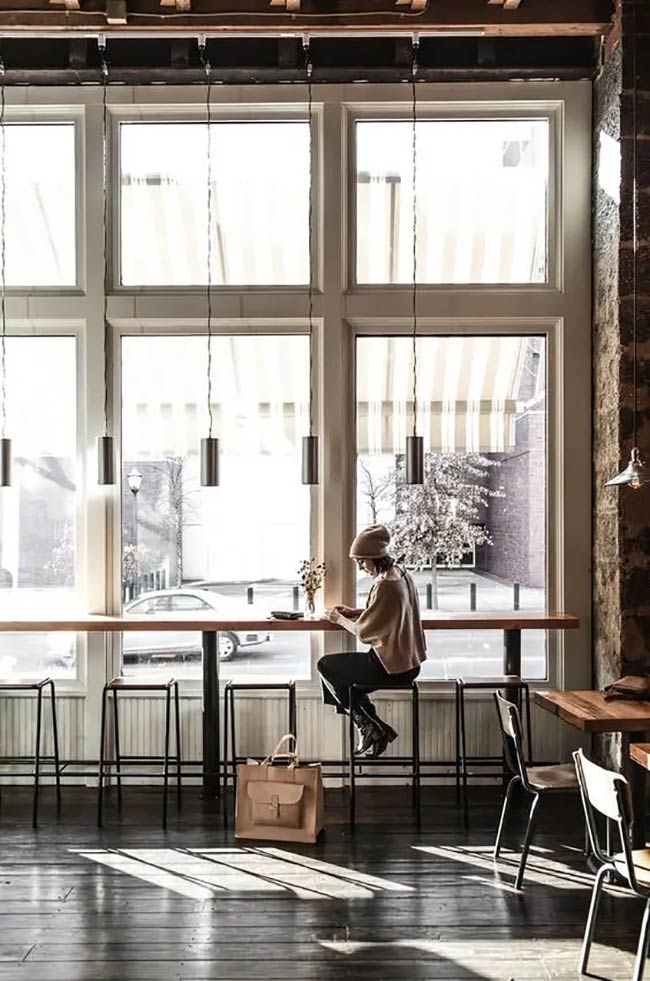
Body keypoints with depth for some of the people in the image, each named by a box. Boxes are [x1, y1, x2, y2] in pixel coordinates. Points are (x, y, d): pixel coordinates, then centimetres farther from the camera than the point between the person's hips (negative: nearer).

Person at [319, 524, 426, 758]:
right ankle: (375, 730, 19)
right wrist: (354, 613, 10)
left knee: (326, 666, 6)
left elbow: (364, 631, -19)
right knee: (343, 669, 24)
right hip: (409, 661, 9)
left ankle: (369, 727, 9)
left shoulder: (385, 585, -24)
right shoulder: (401, 574, 5)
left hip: (392, 667, -9)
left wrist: (339, 619, -3)